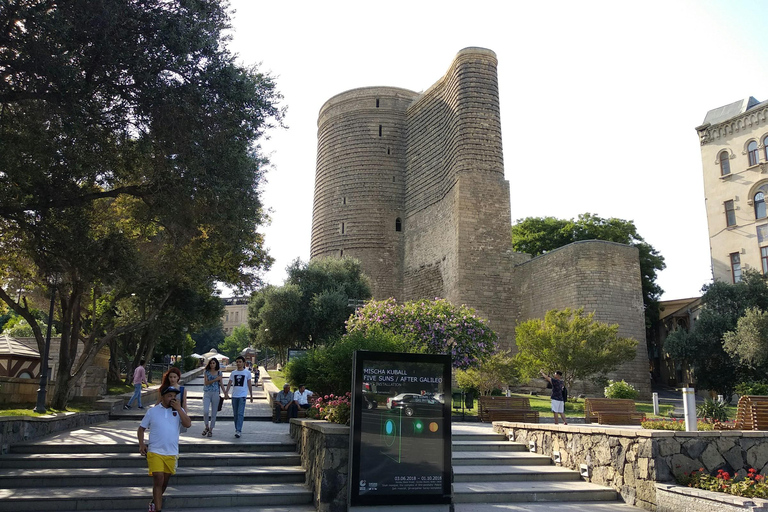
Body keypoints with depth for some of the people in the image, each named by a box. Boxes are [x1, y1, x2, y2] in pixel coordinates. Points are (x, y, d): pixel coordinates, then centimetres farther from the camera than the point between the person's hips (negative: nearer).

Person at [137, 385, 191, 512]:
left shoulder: (179, 411, 2)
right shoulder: (152, 411, 1)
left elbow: (188, 424, -12)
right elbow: (141, 428, 9)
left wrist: (178, 409, -15)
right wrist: (141, 444, -5)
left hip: (172, 453, 2)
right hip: (155, 452, -2)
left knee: (165, 481, 16)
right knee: (158, 480, -11)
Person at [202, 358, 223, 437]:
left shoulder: (219, 373, 7)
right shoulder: (206, 372, 3)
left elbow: (221, 384, 12)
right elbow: (205, 383, -7)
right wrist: (215, 379, -17)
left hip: (215, 393, 1)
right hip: (207, 393, -1)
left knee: (214, 412, 3)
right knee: (205, 411, -15)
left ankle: (211, 430, 15)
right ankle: (206, 427, 9)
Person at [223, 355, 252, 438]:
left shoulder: (247, 373, 2)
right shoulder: (233, 373, 9)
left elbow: (249, 384, 8)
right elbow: (229, 383, 4)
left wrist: (251, 395, 10)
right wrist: (226, 392, -11)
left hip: (242, 395, -4)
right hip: (234, 395, 4)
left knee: (240, 413, -12)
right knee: (235, 414, 9)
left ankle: (238, 431, -15)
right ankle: (237, 429, 21)